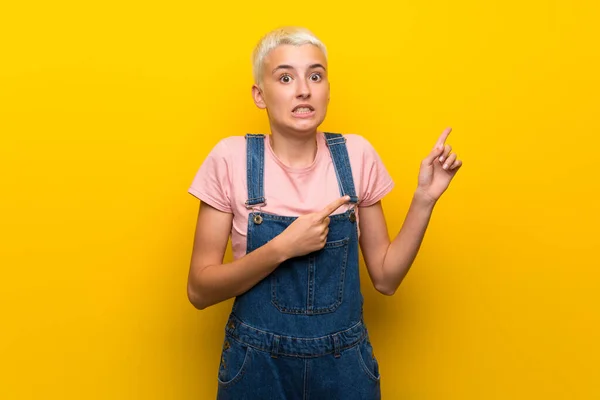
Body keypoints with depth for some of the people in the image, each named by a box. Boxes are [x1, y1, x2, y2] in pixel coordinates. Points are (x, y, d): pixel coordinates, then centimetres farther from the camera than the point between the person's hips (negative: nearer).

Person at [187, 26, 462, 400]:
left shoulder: (356, 154, -5)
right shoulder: (231, 158, -11)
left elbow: (386, 277, 0)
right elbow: (200, 290, -11)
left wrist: (424, 199, -11)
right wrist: (283, 247, -23)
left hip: (345, 364, 2)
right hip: (258, 365, -2)